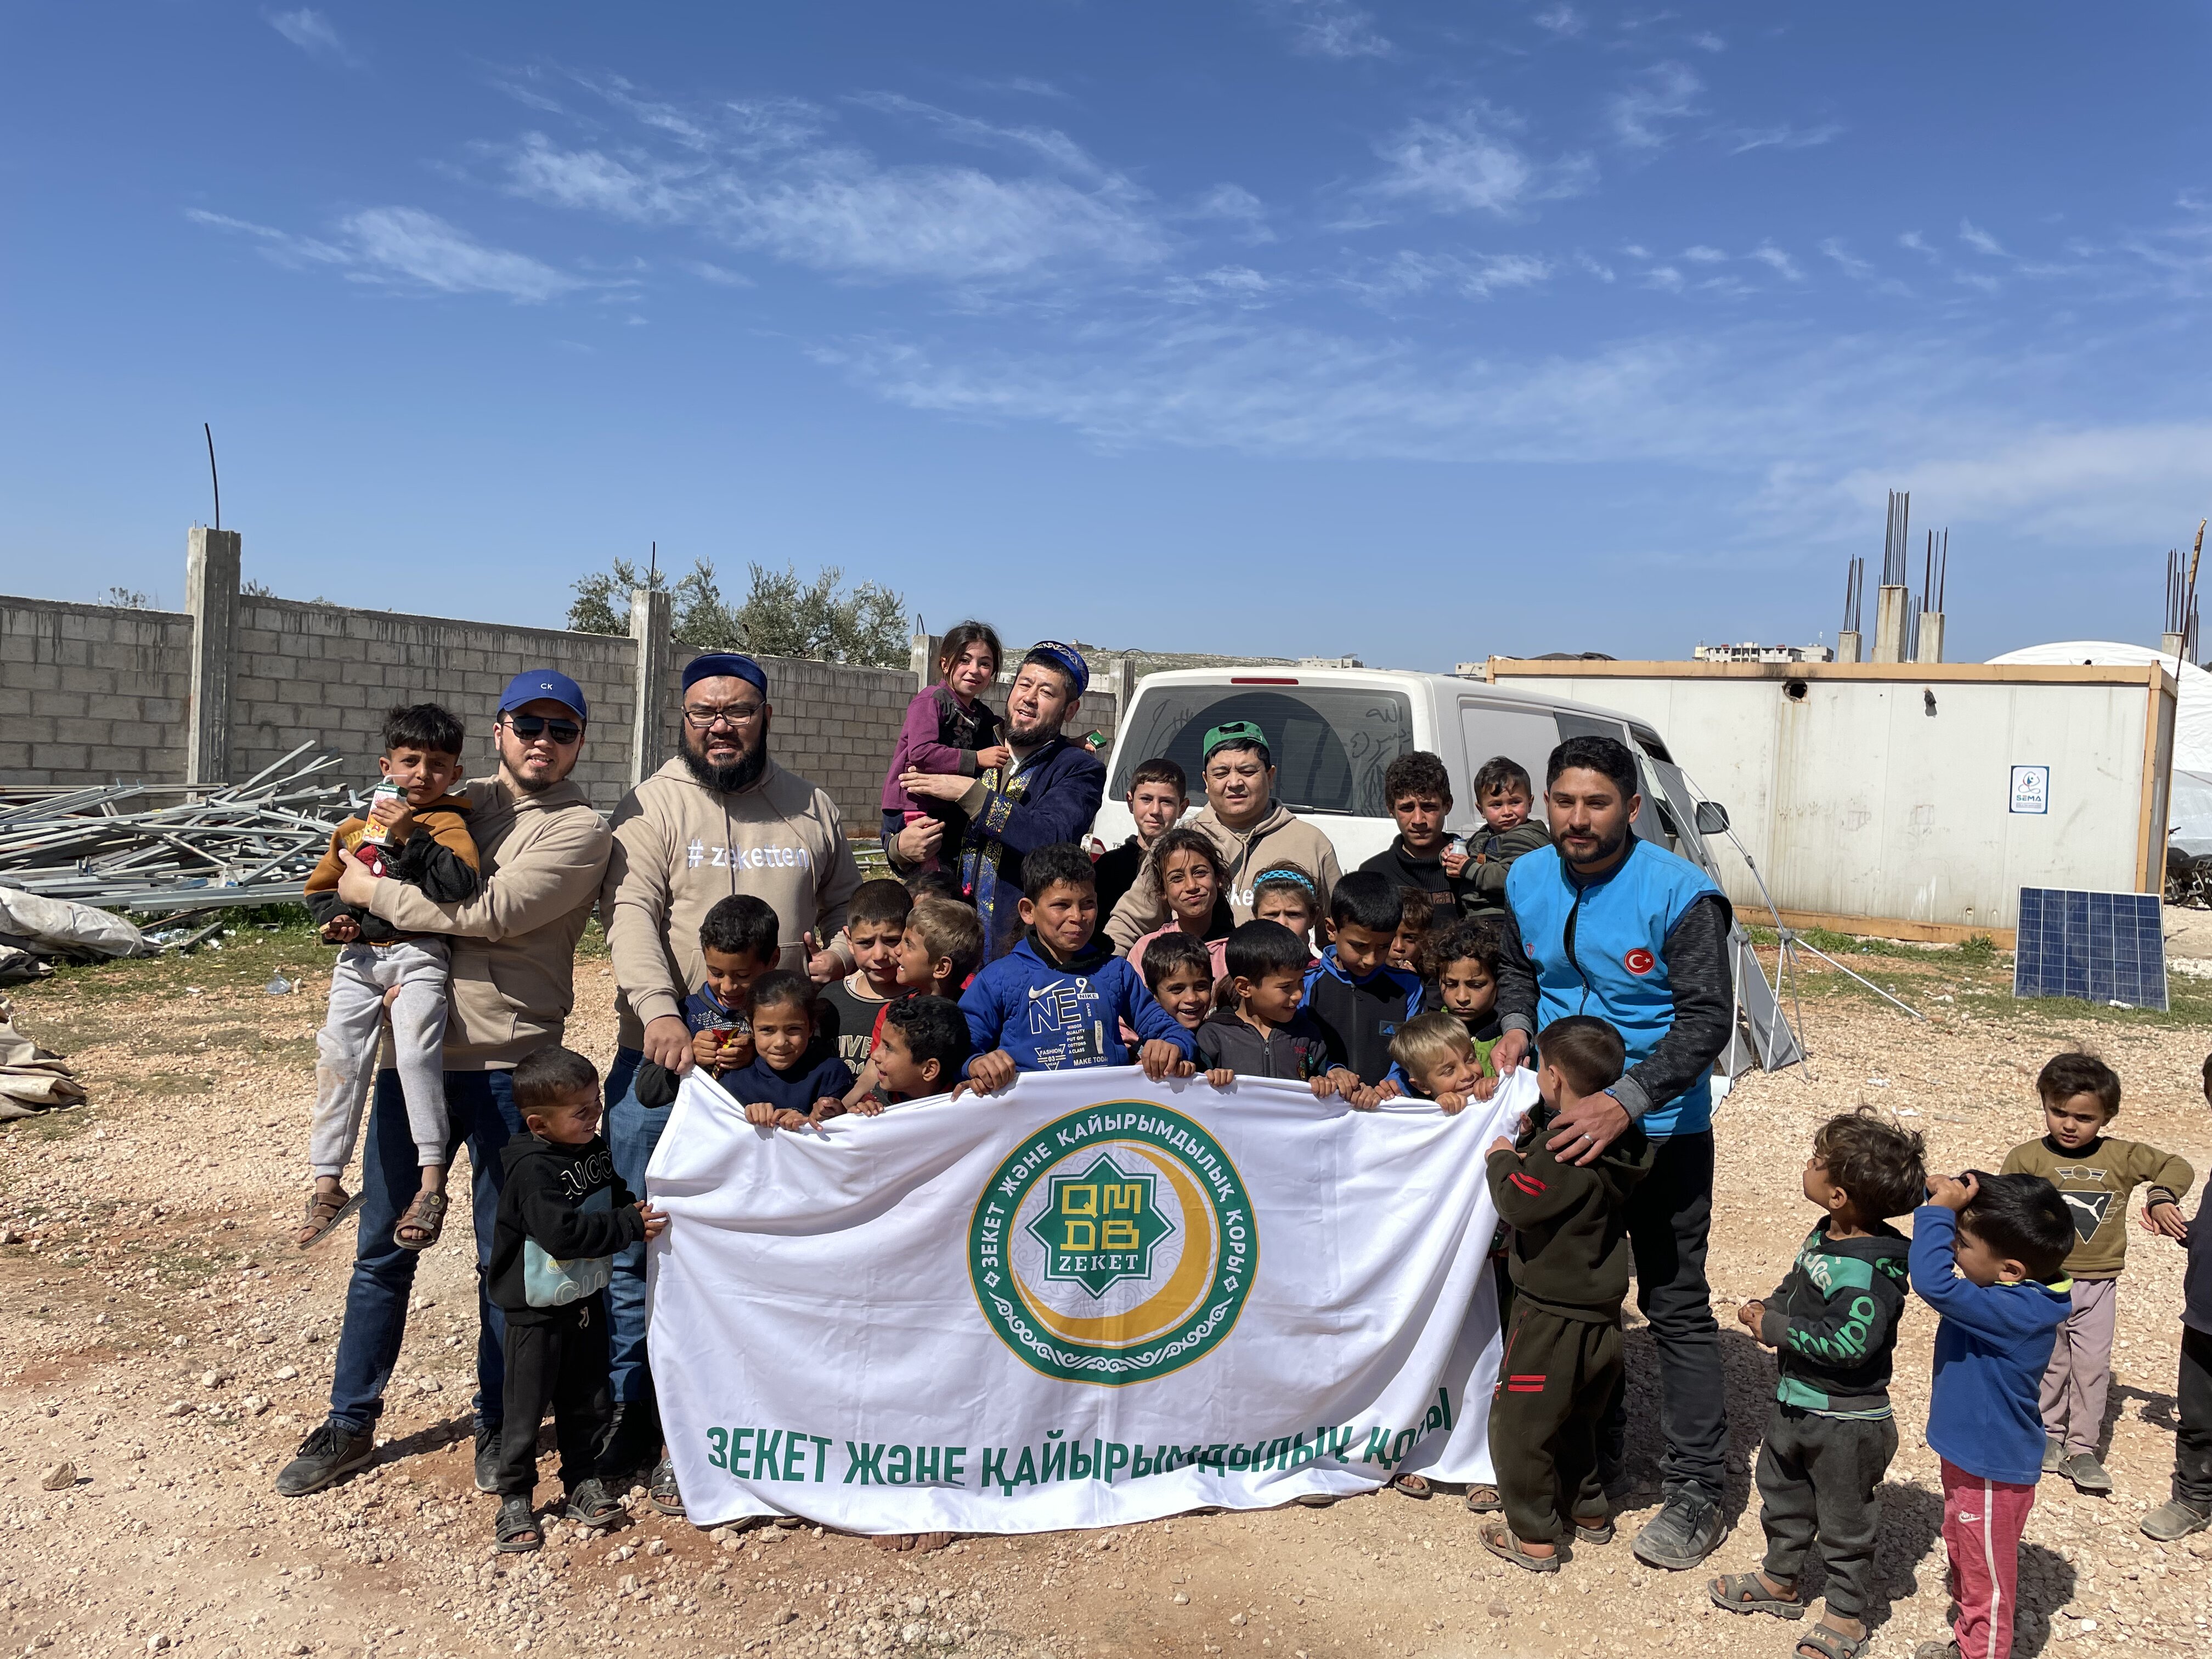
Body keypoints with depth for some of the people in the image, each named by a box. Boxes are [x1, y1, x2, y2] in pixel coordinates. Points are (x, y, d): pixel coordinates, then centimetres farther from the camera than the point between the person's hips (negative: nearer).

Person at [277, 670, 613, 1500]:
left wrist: (374, 893, -10)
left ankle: (498, 1421, 24)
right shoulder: (462, 803, 12)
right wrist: (363, 894, -2)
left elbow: (493, 912, -19)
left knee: (504, 1253, 7)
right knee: (382, 1248, 13)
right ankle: (350, 1422, 28)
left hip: (508, 1064, -5)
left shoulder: (580, 829, -7)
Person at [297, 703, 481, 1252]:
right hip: (359, 957, 5)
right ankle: (326, 1182, 5)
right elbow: (320, 887, 27)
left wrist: (408, 836, -20)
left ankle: (432, 1184, -15)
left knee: (417, 1051, -21)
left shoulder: (448, 824, -1)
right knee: (338, 1053, -5)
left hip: (418, 954, -5)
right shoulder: (354, 828, 15)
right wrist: (334, 917, 6)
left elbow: (459, 883, -20)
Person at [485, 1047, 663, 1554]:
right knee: (527, 1406, 5)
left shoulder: (595, 1150, 1)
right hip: (538, 1310, -7)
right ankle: (515, 1498, 20)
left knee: (588, 1400, 15)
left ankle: (583, 1483, 29)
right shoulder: (533, 1170, -24)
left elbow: (615, 1196, 16)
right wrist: (629, 1225, -31)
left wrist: (640, 1210, -6)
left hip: (587, 1300, 7)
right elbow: (563, 1232, -33)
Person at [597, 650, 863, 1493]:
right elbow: (631, 913, -13)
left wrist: (836, 956, -1)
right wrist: (659, 1010, -29)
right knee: (640, 1240, 2)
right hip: (663, 1055, -2)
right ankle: (628, 1413, 17)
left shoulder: (811, 810, 11)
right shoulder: (653, 807, 0)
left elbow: (846, 904, 22)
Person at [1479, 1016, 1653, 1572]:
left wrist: (1503, 1159, -7)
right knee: (1574, 1418, 27)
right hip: (1602, 1311, 9)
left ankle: (1534, 1536, 16)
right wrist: (1529, 1146, 3)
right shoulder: (1621, 1140, 0)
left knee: (1519, 1422, 7)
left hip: (1552, 1316, -9)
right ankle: (1588, 1509, 40)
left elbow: (1518, 1203, -23)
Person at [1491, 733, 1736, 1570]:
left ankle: (1694, 1494, 16)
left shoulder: (1681, 894, -19)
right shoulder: (1527, 880, -1)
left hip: (1662, 1132, -6)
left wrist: (1625, 1101, -32)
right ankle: (1593, 1461, 35)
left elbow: (1706, 1017, -22)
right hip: (1565, 1120, 6)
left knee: (1677, 1307, 2)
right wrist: (1516, 1025, -5)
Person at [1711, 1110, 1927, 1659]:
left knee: (1846, 1520, 11)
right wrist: (1768, 1309, -3)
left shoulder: (1869, 1272, -30)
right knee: (1781, 1493, 25)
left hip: (1847, 1422, -9)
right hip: (1796, 1404, 9)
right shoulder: (1824, 1237, -2)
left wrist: (1774, 1327, -28)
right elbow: (1798, 1289, 15)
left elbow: (1848, 1341, -35)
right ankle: (1779, 1580, 45)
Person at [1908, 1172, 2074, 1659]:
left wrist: (1939, 1209, -39)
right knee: (1963, 1558, 28)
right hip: (1970, 1455, 10)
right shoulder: (2012, 1292, -8)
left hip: (1992, 1470, -10)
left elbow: (1934, 1282, -45)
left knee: (1985, 1578, 13)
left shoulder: (2015, 1311, -35)